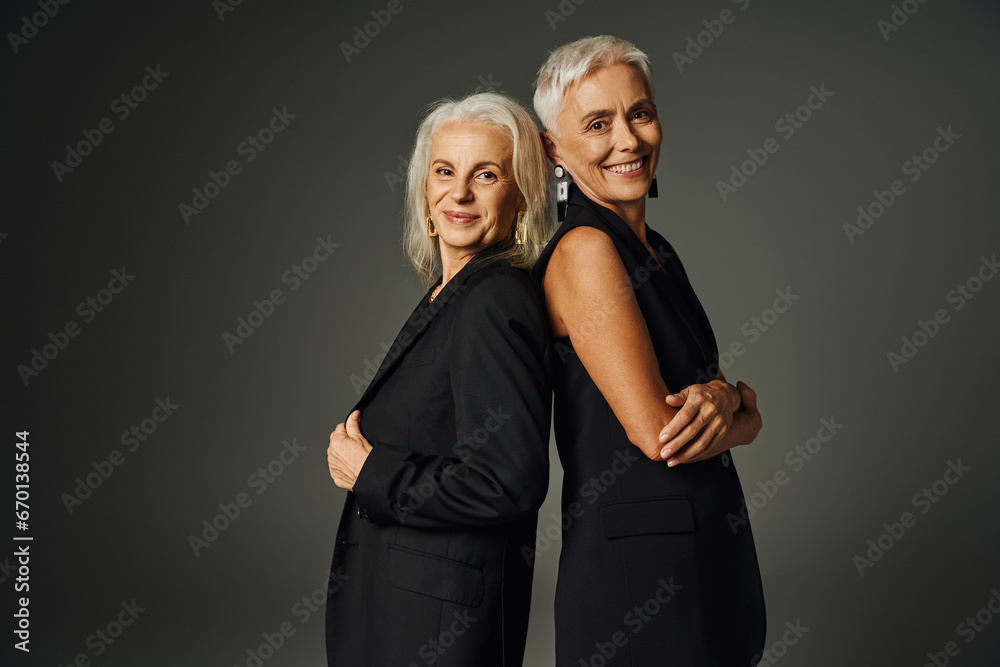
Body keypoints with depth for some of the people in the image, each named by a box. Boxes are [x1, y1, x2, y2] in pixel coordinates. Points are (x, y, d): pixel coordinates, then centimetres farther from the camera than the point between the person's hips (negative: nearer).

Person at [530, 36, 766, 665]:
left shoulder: (658, 251, 11)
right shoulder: (583, 248, -15)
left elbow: (748, 420, 9)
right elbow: (654, 431, -21)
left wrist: (722, 397, -14)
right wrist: (742, 399, -2)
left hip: (711, 558, 8)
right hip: (638, 570, -8)